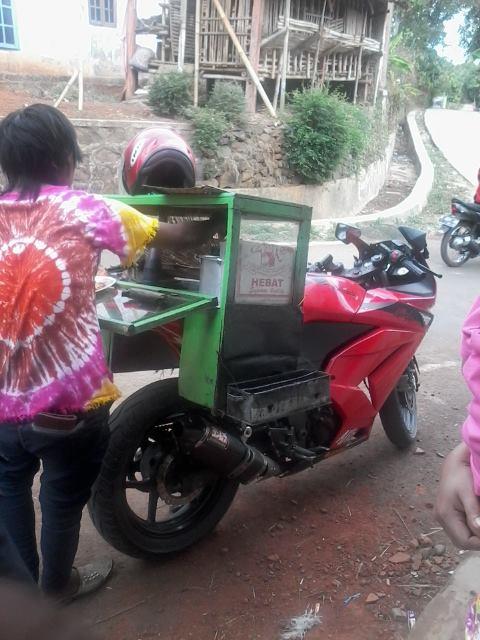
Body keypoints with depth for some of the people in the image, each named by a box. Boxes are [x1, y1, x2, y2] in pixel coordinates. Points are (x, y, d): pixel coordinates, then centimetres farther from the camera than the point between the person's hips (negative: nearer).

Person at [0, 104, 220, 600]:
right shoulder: (84, 210, -10)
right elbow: (177, 237, -4)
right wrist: (216, 219, 15)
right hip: (68, 400, -4)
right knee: (63, 497, 21)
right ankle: (59, 582, 45)